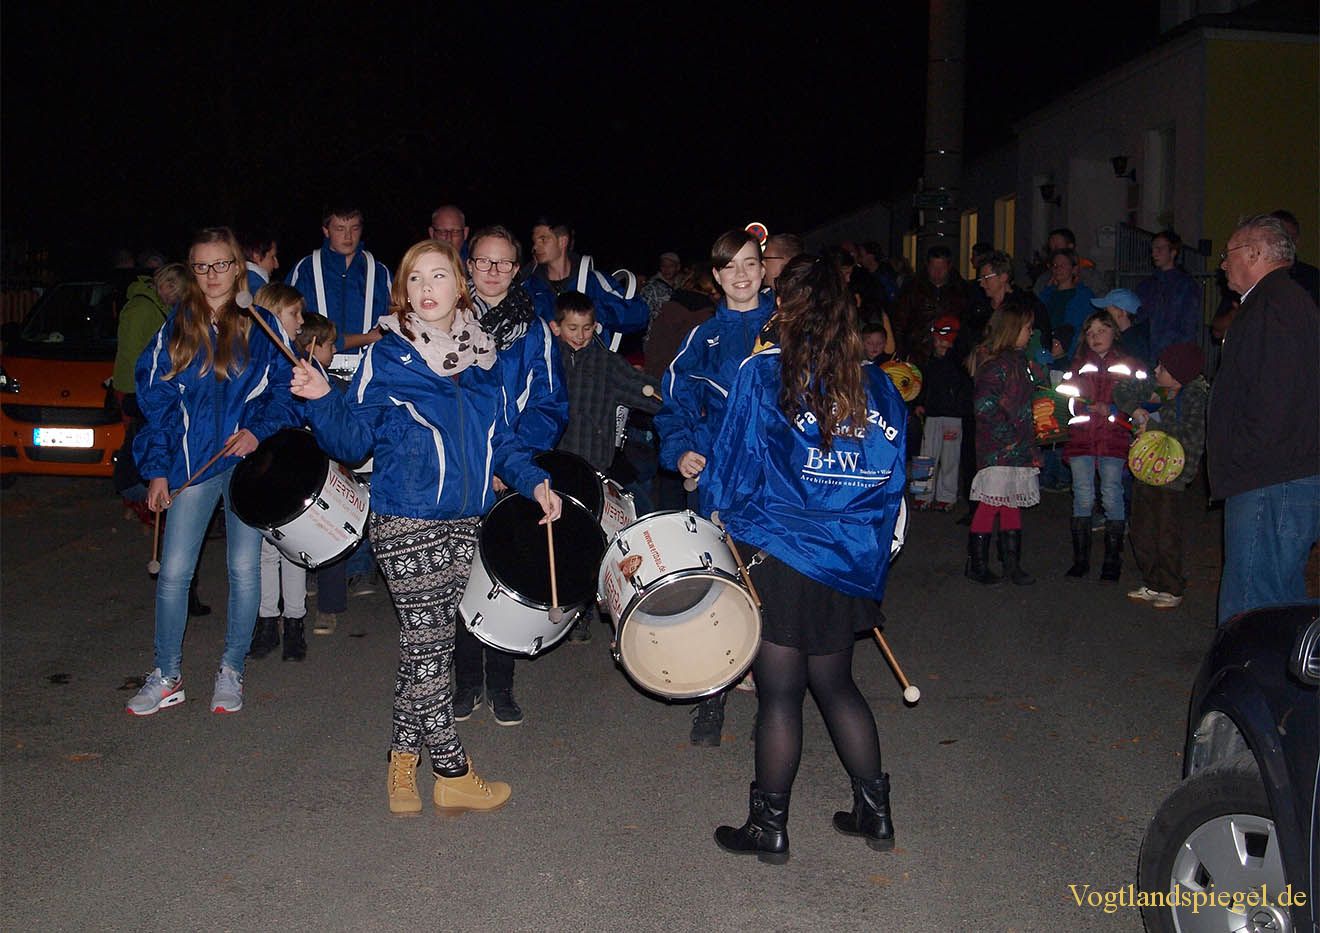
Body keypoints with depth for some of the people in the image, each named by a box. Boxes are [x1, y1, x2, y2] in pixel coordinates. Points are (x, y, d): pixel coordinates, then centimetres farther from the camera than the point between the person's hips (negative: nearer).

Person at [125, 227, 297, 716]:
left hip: (249, 457, -1)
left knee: (244, 567, 3)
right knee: (173, 571, 0)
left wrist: (259, 430, -15)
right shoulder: (177, 326, 6)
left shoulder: (262, 324, 2)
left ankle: (232, 670, 19)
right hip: (192, 460, 1)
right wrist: (157, 469, 0)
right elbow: (157, 400, 6)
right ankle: (167, 676, 14)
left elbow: (284, 389, 4)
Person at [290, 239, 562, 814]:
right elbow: (354, 441, -7)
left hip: (465, 523, 5)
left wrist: (533, 481, 2)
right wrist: (322, 401, -24)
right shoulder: (388, 356, -4)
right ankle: (452, 774, 11)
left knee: (425, 643, 11)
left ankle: (403, 759, 25)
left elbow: (500, 439, 16)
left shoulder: (484, 358, 10)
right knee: (428, 643, -2)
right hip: (406, 523, -5)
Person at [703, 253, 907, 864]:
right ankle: (874, 812, 26)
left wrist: (723, 508, 14)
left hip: (779, 557, -5)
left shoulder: (762, 372, -9)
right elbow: (890, 478, 10)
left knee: (779, 695, 5)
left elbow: (736, 464, -6)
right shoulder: (876, 383, 5)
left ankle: (769, 829, 17)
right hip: (853, 558, 5)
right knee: (836, 684, 19)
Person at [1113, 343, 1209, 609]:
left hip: (1171, 474, -7)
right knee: (1140, 530, 12)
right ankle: (1152, 584, 26)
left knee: (1167, 533, -4)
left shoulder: (1197, 397, -15)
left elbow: (1191, 437, -24)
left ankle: (1172, 590, 11)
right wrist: (1137, 410, -5)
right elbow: (1122, 390, 14)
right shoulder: (1156, 388, 3)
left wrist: (1152, 426, -18)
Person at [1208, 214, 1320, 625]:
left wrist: (1240, 463, -15)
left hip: (1269, 487, -11)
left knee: (1248, 614, -10)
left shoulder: (1273, 305, -14)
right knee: (1283, 602, 18)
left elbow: (1273, 400, -22)